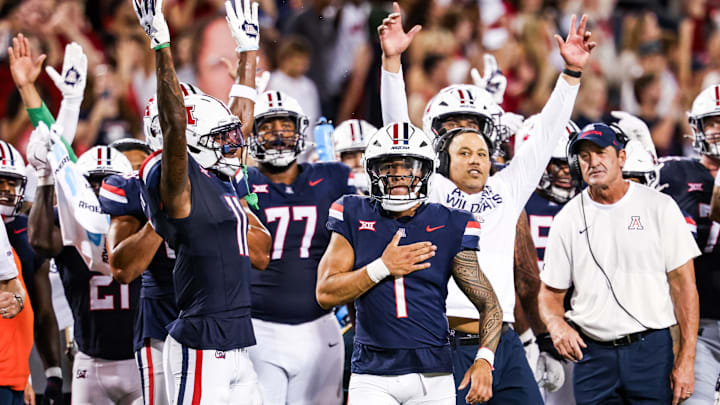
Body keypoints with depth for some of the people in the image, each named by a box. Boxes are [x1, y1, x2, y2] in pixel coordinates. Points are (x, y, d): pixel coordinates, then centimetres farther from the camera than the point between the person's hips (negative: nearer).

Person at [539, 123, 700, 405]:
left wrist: (686, 360, -9)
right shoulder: (568, 219, 7)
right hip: (591, 354, 2)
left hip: (651, 350, -2)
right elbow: (550, 293, 11)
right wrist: (557, 326, -13)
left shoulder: (659, 207, 0)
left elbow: (684, 285, -2)